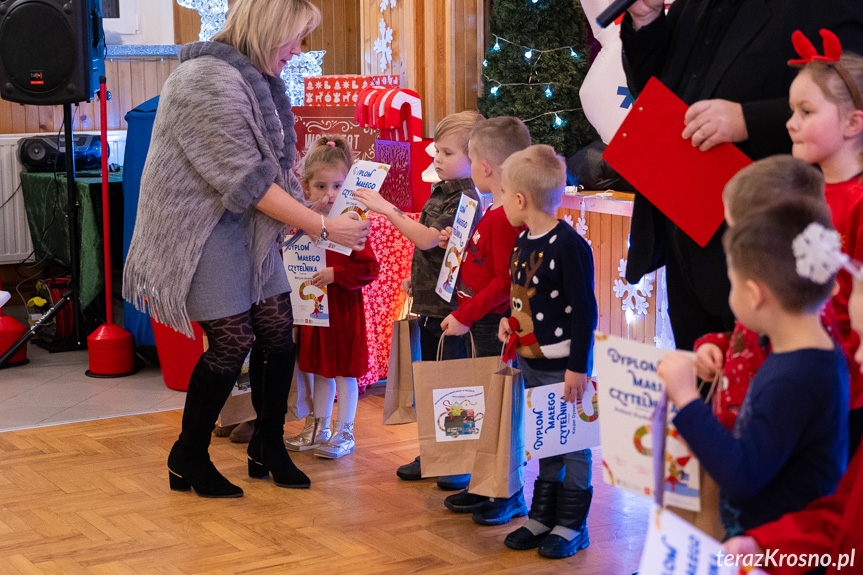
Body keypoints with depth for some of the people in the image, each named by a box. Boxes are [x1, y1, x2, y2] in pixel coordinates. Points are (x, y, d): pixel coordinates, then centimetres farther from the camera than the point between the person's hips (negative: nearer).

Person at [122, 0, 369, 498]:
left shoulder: (257, 79, 9)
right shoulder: (207, 82, -22)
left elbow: (275, 163, 18)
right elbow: (248, 181, -24)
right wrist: (325, 227, -22)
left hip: (248, 226, 9)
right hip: (202, 227, -9)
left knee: (278, 331, 4)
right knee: (233, 340, -9)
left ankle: (268, 448, 21)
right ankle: (188, 459, 10)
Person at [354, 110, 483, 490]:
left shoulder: (466, 199, -17)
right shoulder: (441, 192, 12)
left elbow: (428, 238, -26)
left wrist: (386, 209, -26)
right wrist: (395, 212, 9)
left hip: (451, 306, -9)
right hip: (429, 301, 9)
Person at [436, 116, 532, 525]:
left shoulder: (505, 218, -20)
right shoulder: (494, 211, 13)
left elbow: (506, 281, -23)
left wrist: (465, 316, -20)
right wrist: (458, 245, 9)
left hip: (497, 325, -11)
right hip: (483, 322, 11)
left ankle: (511, 495, 7)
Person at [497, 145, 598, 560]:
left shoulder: (569, 246, -20)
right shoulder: (524, 239, 7)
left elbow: (584, 309, -19)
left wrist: (578, 366, -19)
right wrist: (510, 320, 7)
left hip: (563, 366, -8)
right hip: (530, 360, 9)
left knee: (572, 444, 4)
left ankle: (572, 525, 15)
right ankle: (542, 517, 28)